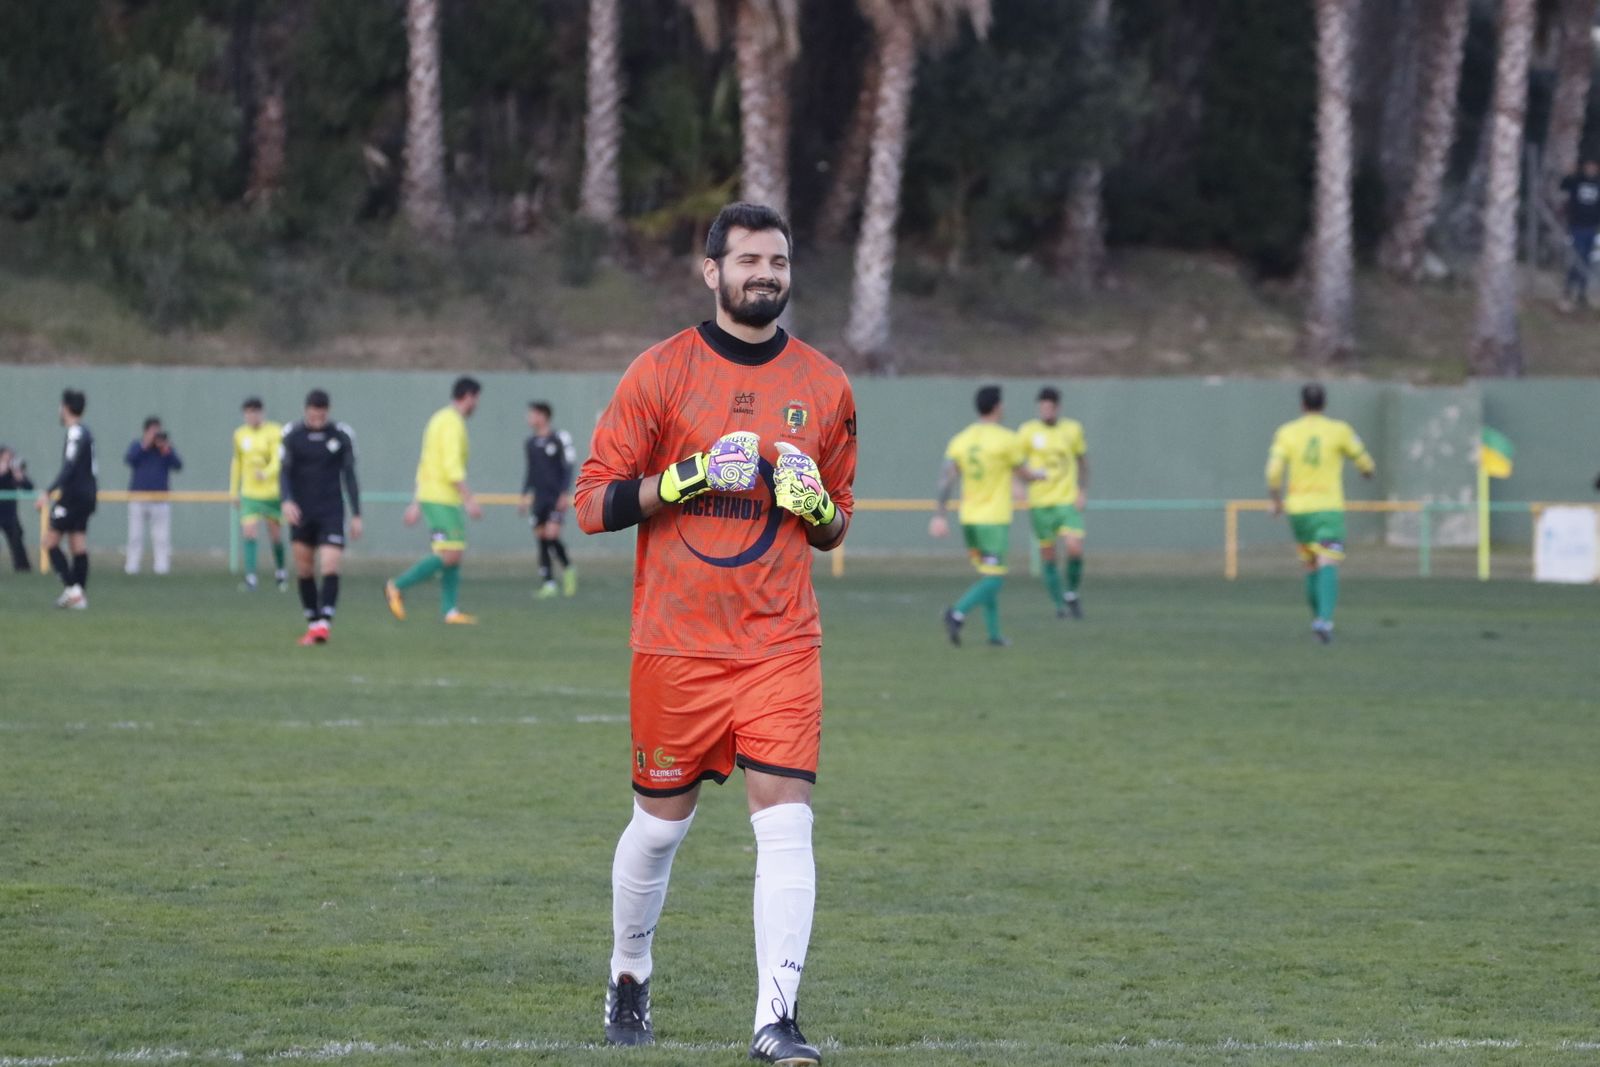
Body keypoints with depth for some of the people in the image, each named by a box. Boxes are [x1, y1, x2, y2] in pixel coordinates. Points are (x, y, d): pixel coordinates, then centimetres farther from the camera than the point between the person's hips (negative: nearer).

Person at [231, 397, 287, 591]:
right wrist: (234, 490, 18)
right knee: (249, 532, -15)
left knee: (275, 535, 8)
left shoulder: (274, 433, -9)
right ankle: (250, 577, -19)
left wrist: (266, 473, -40)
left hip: (272, 491, -3)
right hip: (249, 493, 3)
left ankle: (280, 571, 32)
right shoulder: (240, 435, 6)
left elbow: (277, 460, -20)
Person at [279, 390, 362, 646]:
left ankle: (325, 623, -19)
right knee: (303, 570, 5)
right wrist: (286, 501, -20)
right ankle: (312, 624, 16)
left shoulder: (342, 435, 0)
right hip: (301, 513, 1)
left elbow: (349, 476, 6)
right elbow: (284, 471, -2)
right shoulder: (292, 434, -1)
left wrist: (356, 515, 5)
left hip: (331, 512, -1)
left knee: (330, 567, -15)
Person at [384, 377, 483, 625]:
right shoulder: (453, 423, -12)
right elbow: (452, 466, -22)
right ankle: (398, 587, -10)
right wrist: (469, 499, -23)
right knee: (450, 555, -11)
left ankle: (450, 609, 6)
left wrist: (416, 503, 23)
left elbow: (424, 464, 21)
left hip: (428, 495, 10)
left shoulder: (439, 419, 18)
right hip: (443, 499, -10)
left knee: (454, 554, 10)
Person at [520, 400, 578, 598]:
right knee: (541, 538, 1)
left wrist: (565, 494, -12)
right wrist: (525, 496, 16)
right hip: (539, 498, 6)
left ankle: (568, 568, 7)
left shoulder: (559, 439, -6)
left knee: (552, 535, -17)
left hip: (557, 498, -6)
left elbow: (568, 468, -6)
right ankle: (548, 583, 5)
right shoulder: (531, 444, 12)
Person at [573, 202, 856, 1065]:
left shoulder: (824, 386, 8)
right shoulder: (661, 373, -1)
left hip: (781, 643, 2)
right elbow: (593, 501, -2)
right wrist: (684, 480, -18)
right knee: (661, 822, 8)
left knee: (786, 822, -11)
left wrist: (815, 506, -5)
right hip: (677, 640, -1)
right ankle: (628, 978, 32)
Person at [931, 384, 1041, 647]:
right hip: (994, 520, -6)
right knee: (993, 579, -6)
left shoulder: (960, 440, 3)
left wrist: (940, 515, -5)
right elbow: (1023, 475, 1)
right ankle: (957, 614, -28)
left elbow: (947, 478, -4)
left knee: (987, 576, 18)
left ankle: (994, 632, 15)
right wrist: (1040, 476, 24)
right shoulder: (1007, 440, -10)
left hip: (968, 518, 6)